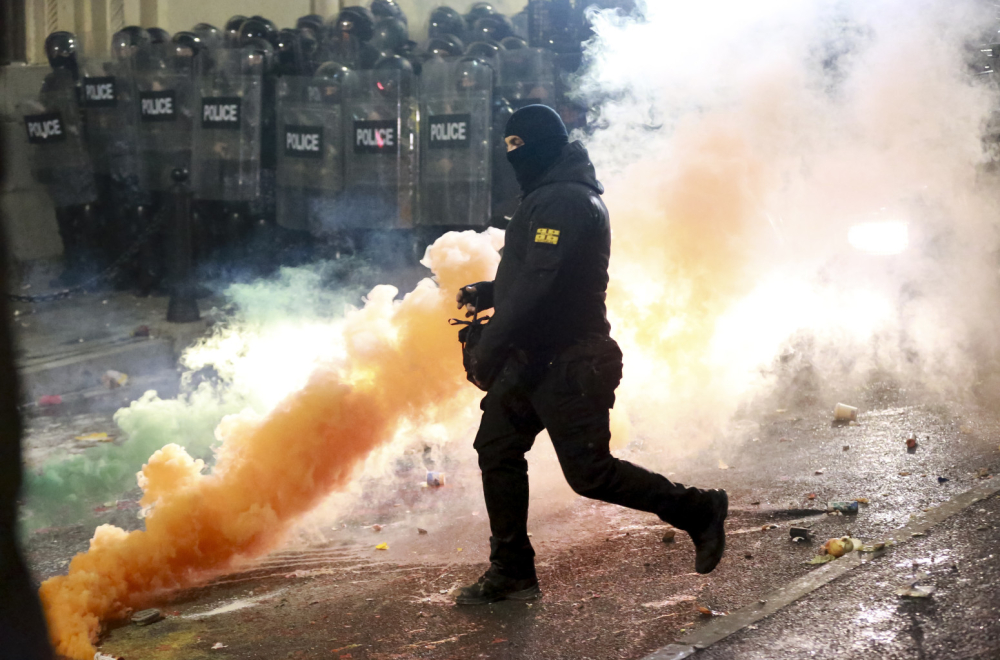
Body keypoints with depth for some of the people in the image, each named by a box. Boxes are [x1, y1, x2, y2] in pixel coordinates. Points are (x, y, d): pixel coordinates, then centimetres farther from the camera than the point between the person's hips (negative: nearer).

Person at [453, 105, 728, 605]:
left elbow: (538, 284, -26)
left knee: (589, 472, -6)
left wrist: (488, 351, -24)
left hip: (566, 364, -10)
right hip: (537, 357, 11)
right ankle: (511, 573, 13)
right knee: (497, 449, 7)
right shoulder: (551, 198, 16)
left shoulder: (562, 202, -18)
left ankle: (698, 511, 9)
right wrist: (486, 293, 15)